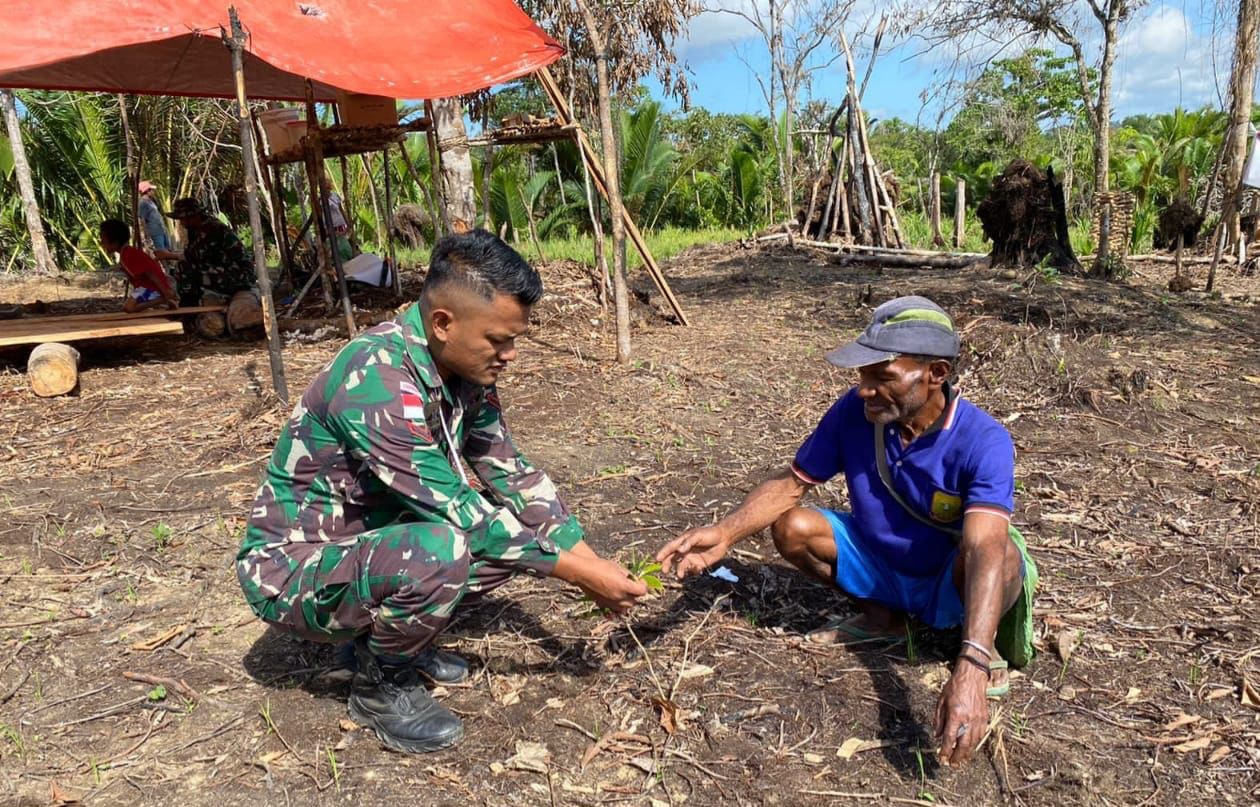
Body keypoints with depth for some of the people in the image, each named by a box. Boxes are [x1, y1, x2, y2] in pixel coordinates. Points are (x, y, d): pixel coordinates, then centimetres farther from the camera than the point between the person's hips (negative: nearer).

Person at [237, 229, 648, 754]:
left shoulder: (464, 367, -6)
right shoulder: (376, 378, -32)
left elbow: (511, 473, 1)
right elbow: (458, 512, -30)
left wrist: (589, 558, -7)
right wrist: (577, 573, -23)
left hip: (370, 540, 8)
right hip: (292, 570, -8)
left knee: (519, 532, -4)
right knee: (439, 551, -34)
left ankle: (390, 634, 12)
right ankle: (380, 686, -4)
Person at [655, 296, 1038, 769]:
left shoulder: (983, 442, -31)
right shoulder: (854, 411, -20)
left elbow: (985, 549, -44)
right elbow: (792, 482, -11)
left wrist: (969, 671, -57)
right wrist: (725, 534, -28)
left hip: (949, 588, -4)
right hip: (879, 566, 4)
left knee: (1000, 556, -36)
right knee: (791, 527, -17)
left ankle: (984, 647, -1)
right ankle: (881, 616, 7)